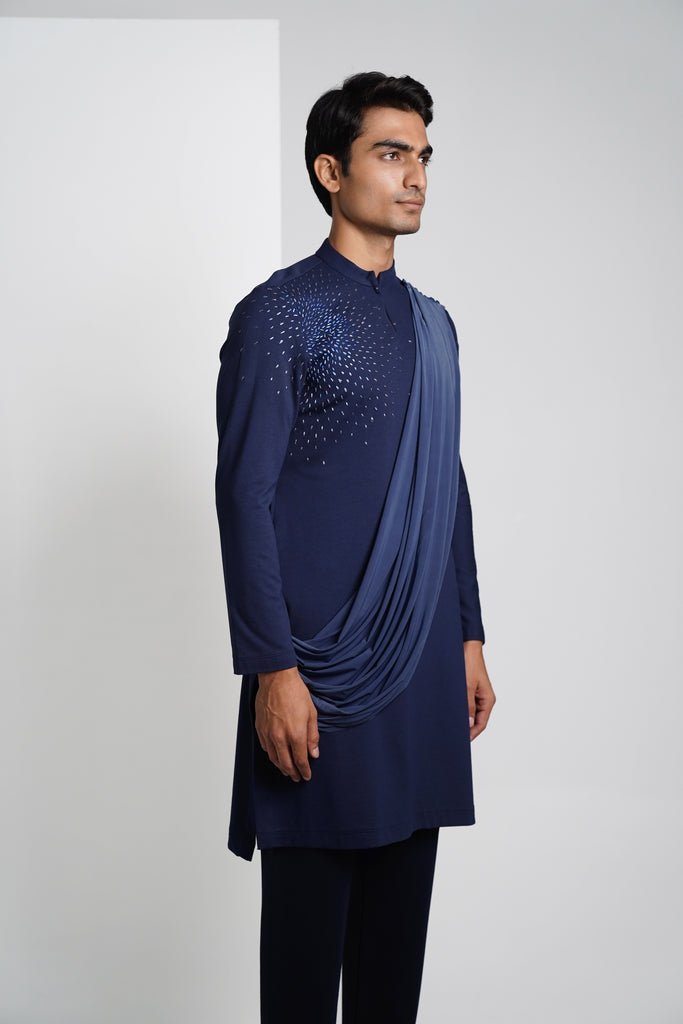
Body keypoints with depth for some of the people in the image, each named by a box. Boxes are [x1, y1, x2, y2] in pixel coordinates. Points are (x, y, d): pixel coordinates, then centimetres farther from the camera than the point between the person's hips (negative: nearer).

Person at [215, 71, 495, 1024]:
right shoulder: (280, 313, -6)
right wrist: (272, 669, -16)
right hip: (324, 667, -6)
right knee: (309, 917, 4)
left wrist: (469, 637, 15)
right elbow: (244, 498, -10)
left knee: (401, 906, 13)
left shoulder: (433, 323, 14)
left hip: (425, 662, 6)